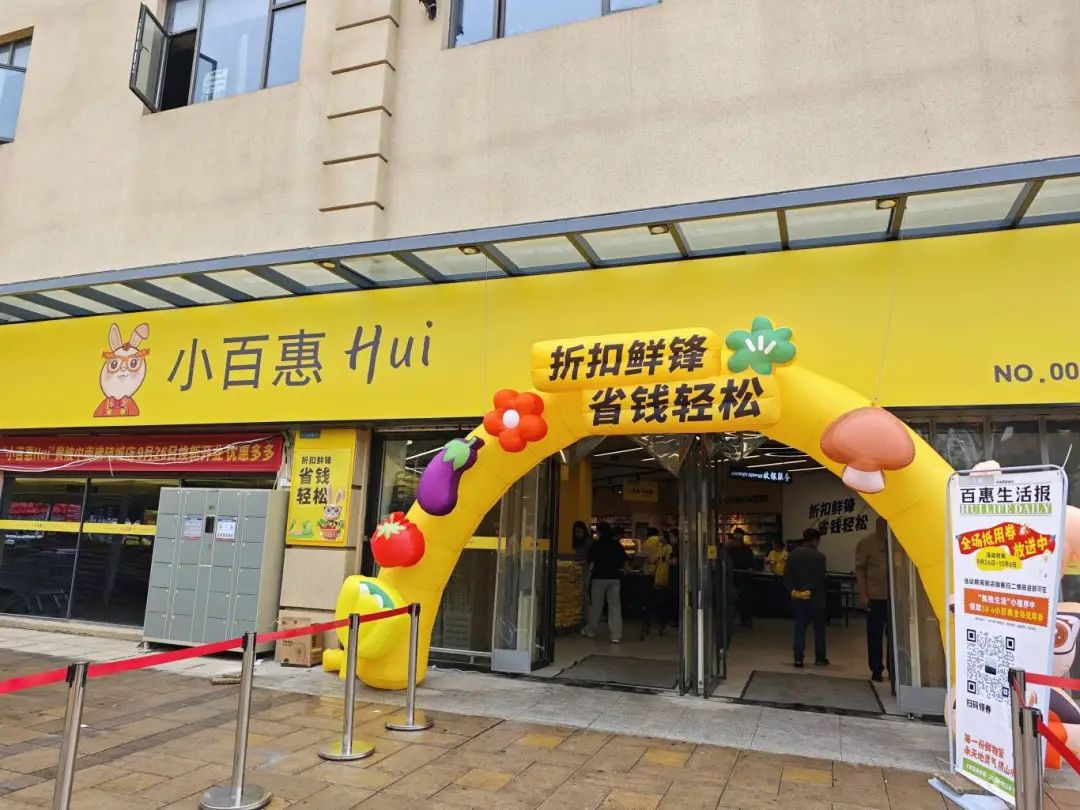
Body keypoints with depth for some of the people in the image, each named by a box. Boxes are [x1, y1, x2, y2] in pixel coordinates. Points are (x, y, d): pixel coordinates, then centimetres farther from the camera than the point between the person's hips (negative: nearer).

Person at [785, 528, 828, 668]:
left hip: (797, 597, 4)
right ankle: (820, 658, 17)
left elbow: (787, 575, -2)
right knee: (819, 628, 10)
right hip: (815, 598, -3)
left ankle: (798, 659, 1)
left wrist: (792, 591, -8)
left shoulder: (792, 555, 6)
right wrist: (809, 592, -14)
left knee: (799, 628, 5)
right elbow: (820, 578, -15)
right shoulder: (819, 556, -8)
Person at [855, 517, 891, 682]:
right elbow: (859, 569, -4)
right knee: (875, 634, 4)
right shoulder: (866, 543, -1)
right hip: (875, 597, -3)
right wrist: (863, 594, -11)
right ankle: (876, 670, 13)